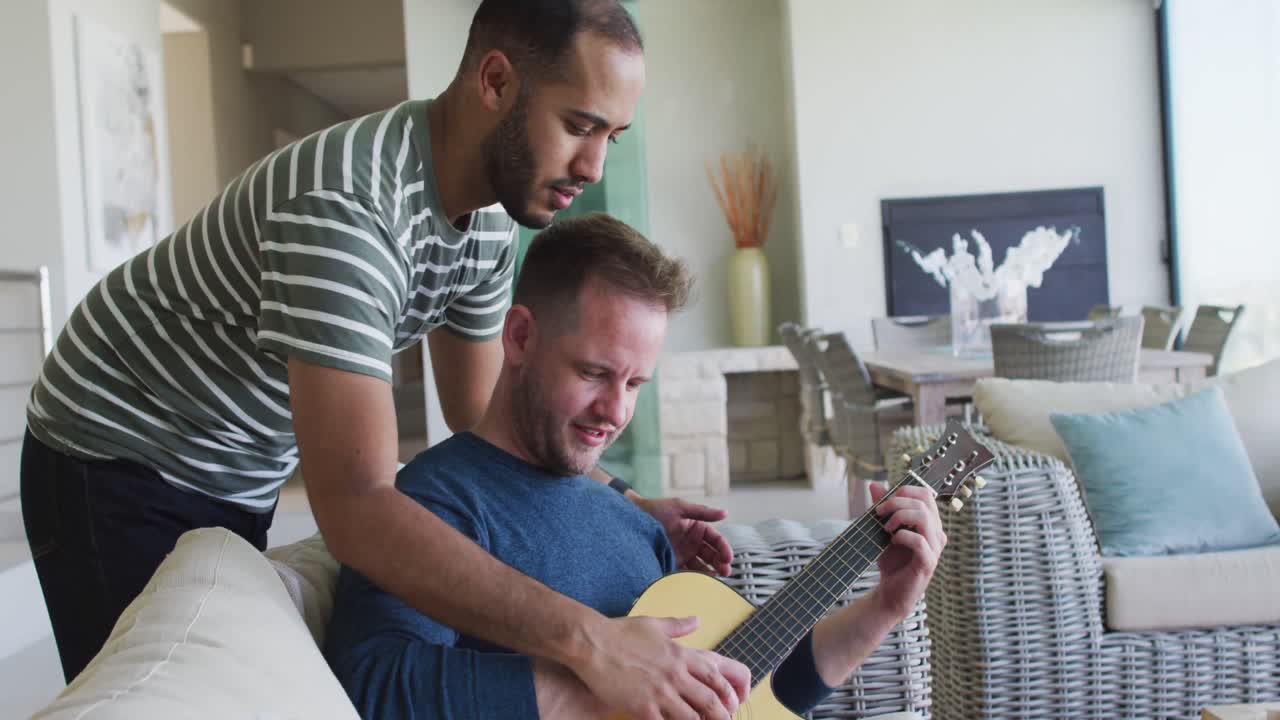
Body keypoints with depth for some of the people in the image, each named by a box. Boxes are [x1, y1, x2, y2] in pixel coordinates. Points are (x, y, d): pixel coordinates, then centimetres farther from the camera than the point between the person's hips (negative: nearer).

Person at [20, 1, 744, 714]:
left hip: (244, 479, 7)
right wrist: (589, 640, -46)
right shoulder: (348, 206, -36)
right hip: (119, 463, -7)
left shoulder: (491, 219, -8)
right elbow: (357, 509, -42)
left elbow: (485, 422, 2)